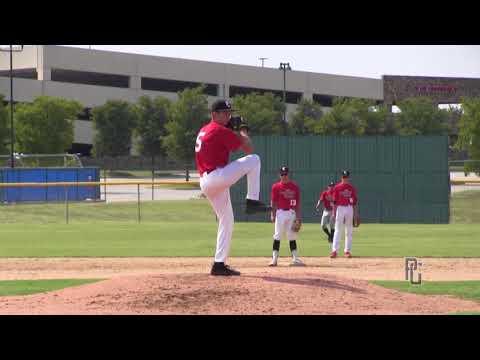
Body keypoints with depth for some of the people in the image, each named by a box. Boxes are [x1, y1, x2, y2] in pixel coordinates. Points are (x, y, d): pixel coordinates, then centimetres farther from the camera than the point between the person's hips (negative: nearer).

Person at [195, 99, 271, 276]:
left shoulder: (203, 131, 21)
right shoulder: (221, 131, -8)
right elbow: (248, 149, -7)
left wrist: (235, 133, 20)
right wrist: (243, 132, 11)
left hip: (205, 184, 9)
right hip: (218, 177, -9)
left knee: (226, 220, 16)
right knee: (253, 159, -5)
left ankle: (219, 264, 12)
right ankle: (252, 201, -7)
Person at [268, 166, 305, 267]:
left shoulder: (294, 186, 7)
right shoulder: (276, 187, 1)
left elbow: (297, 202, 7)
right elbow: (274, 202, 0)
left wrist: (298, 216, 2)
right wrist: (273, 215, -8)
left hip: (292, 213, 2)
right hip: (280, 212, -2)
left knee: (292, 236, 6)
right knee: (277, 236, -4)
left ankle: (295, 258, 8)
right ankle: (274, 259, -4)